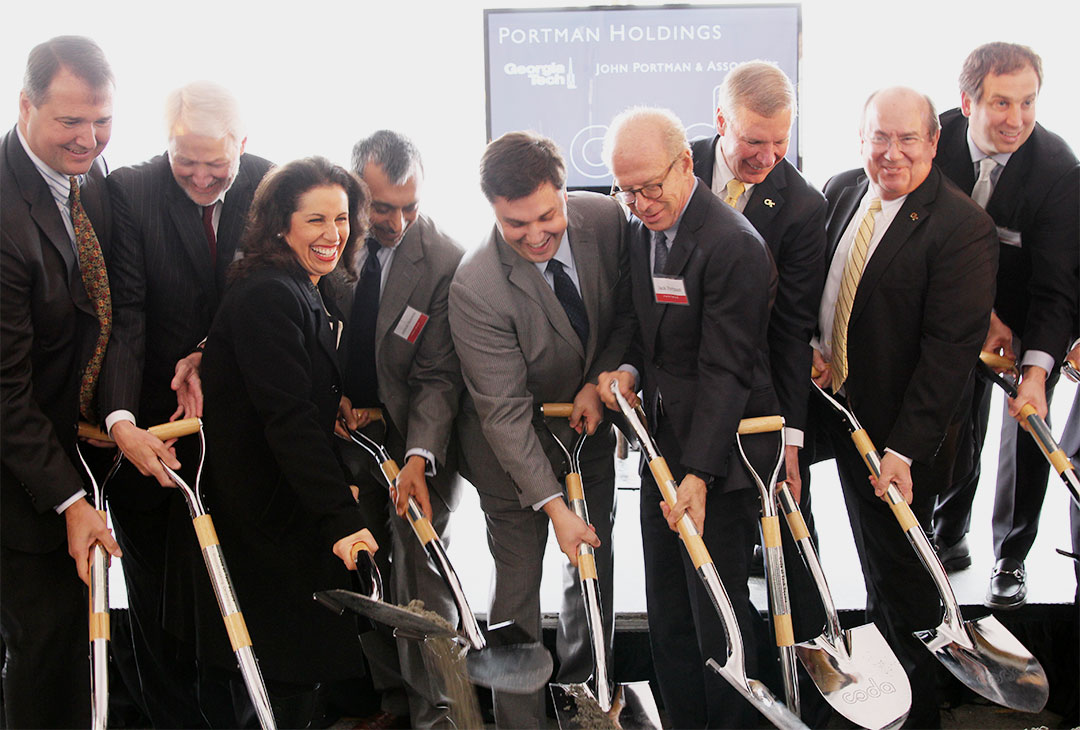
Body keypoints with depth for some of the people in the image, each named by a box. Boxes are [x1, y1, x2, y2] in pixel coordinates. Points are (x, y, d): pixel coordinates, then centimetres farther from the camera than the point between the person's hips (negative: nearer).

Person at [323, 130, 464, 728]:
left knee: (420, 573, -4)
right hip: (344, 427, 4)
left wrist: (418, 458, -28)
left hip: (416, 436, -4)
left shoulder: (445, 262, -18)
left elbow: (437, 375, -16)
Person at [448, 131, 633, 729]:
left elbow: (630, 309, -1)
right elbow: (505, 412, -28)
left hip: (589, 419, 5)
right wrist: (552, 504, -29)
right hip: (515, 444, -5)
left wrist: (599, 382, -15)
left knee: (596, 560, 19)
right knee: (519, 582, 3)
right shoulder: (475, 288, -32)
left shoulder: (606, 219, -19)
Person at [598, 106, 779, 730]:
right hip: (663, 449, 8)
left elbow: (725, 372, -21)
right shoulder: (643, 228, 7)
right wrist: (631, 369, -3)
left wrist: (699, 474, -24)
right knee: (667, 615, 15)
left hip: (719, 459, -8)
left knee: (718, 614, 2)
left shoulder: (734, 246, -19)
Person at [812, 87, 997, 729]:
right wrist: (810, 345, -4)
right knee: (873, 551, 21)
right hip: (842, 407, 6)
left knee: (898, 563, 7)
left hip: (904, 432, -6)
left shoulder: (963, 226, -19)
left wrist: (905, 447, -25)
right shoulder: (841, 192, 2)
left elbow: (950, 347, -22)